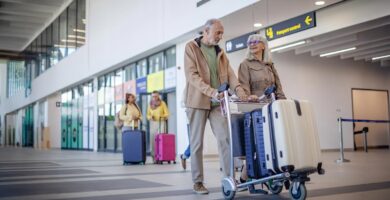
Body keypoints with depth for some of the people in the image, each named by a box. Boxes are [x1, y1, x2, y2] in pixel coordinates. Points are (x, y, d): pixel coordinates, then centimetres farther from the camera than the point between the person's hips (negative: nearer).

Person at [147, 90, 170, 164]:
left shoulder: (162, 103, 3)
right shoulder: (150, 105, 12)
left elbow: (167, 114, 3)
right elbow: (148, 115, 16)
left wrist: (162, 116, -17)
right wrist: (150, 117, -6)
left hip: (161, 123, -3)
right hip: (153, 123, 3)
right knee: (153, 140, -6)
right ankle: (154, 157, -3)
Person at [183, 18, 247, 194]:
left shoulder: (220, 52, 16)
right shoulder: (191, 47, -1)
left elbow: (229, 73, 6)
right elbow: (192, 75, -13)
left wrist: (238, 89, -15)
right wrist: (212, 91, -25)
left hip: (217, 103, 5)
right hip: (197, 101, -4)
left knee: (225, 138, -4)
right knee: (197, 143, 1)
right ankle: (198, 182, 10)